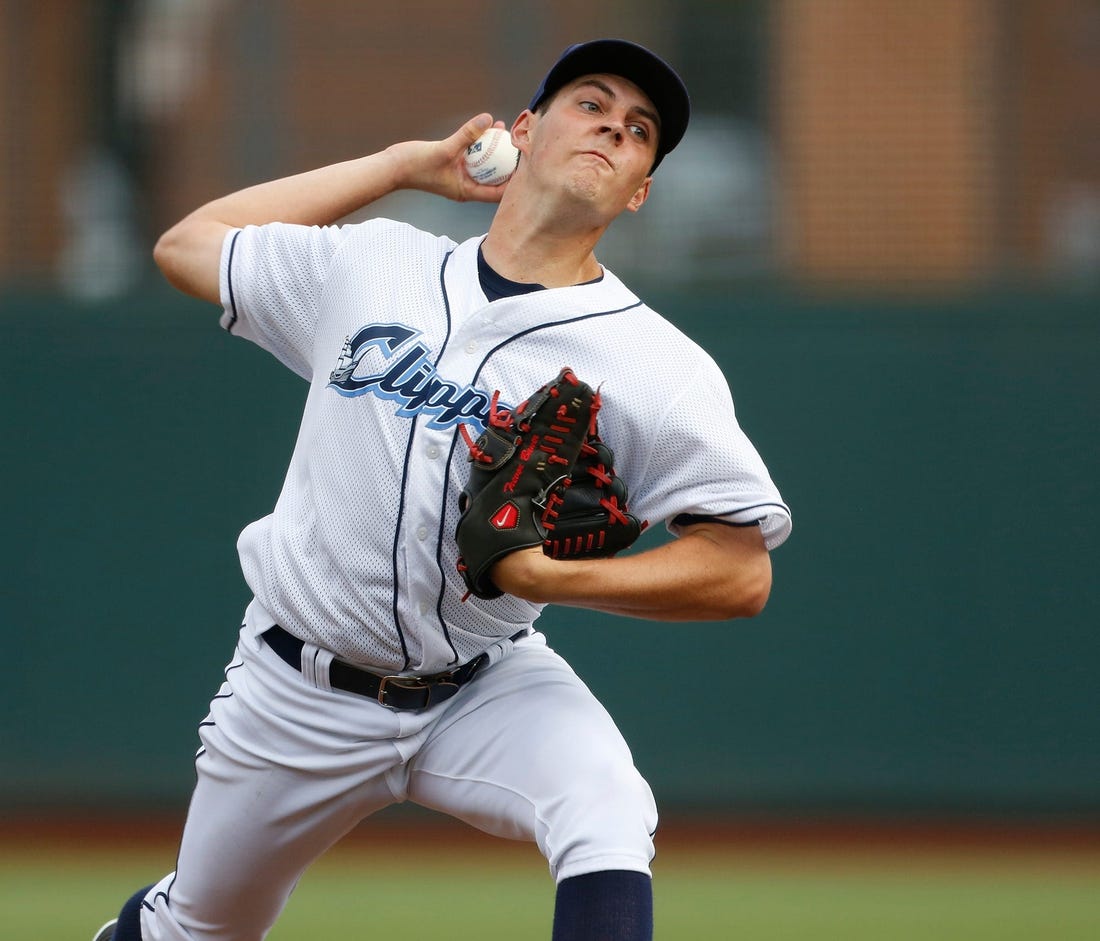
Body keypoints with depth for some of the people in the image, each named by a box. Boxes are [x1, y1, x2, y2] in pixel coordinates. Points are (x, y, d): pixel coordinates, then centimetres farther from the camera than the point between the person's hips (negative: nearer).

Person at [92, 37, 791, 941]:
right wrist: (404, 162, 10)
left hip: (487, 689, -2)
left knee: (606, 810, -33)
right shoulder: (369, 268, 0)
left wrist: (547, 576, -28)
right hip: (299, 694, 2)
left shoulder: (656, 364, -12)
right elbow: (186, 244, 13)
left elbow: (742, 572, -15)